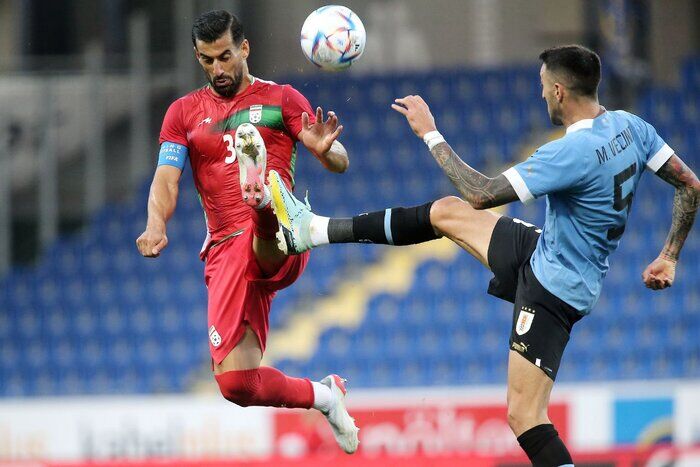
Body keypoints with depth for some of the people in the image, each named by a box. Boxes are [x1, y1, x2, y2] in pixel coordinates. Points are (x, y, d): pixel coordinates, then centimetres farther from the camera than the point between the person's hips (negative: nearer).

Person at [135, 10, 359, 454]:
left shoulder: (282, 99, 12)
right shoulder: (184, 112, 19)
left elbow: (340, 163, 4)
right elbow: (166, 180, 7)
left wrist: (324, 149, -21)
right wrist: (156, 226, -15)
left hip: (276, 246, -3)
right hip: (226, 249, 3)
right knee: (236, 383, -8)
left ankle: (263, 199, -73)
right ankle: (323, 394, 15)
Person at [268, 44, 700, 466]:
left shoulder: (573, 153, -32)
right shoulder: (630, 126, -7)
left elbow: (481, 194, -27)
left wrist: (431, 134, -17)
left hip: (552, 290, -10)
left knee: (525, 418, -11)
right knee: (447, 212, 17)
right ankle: (313, 231, 27)